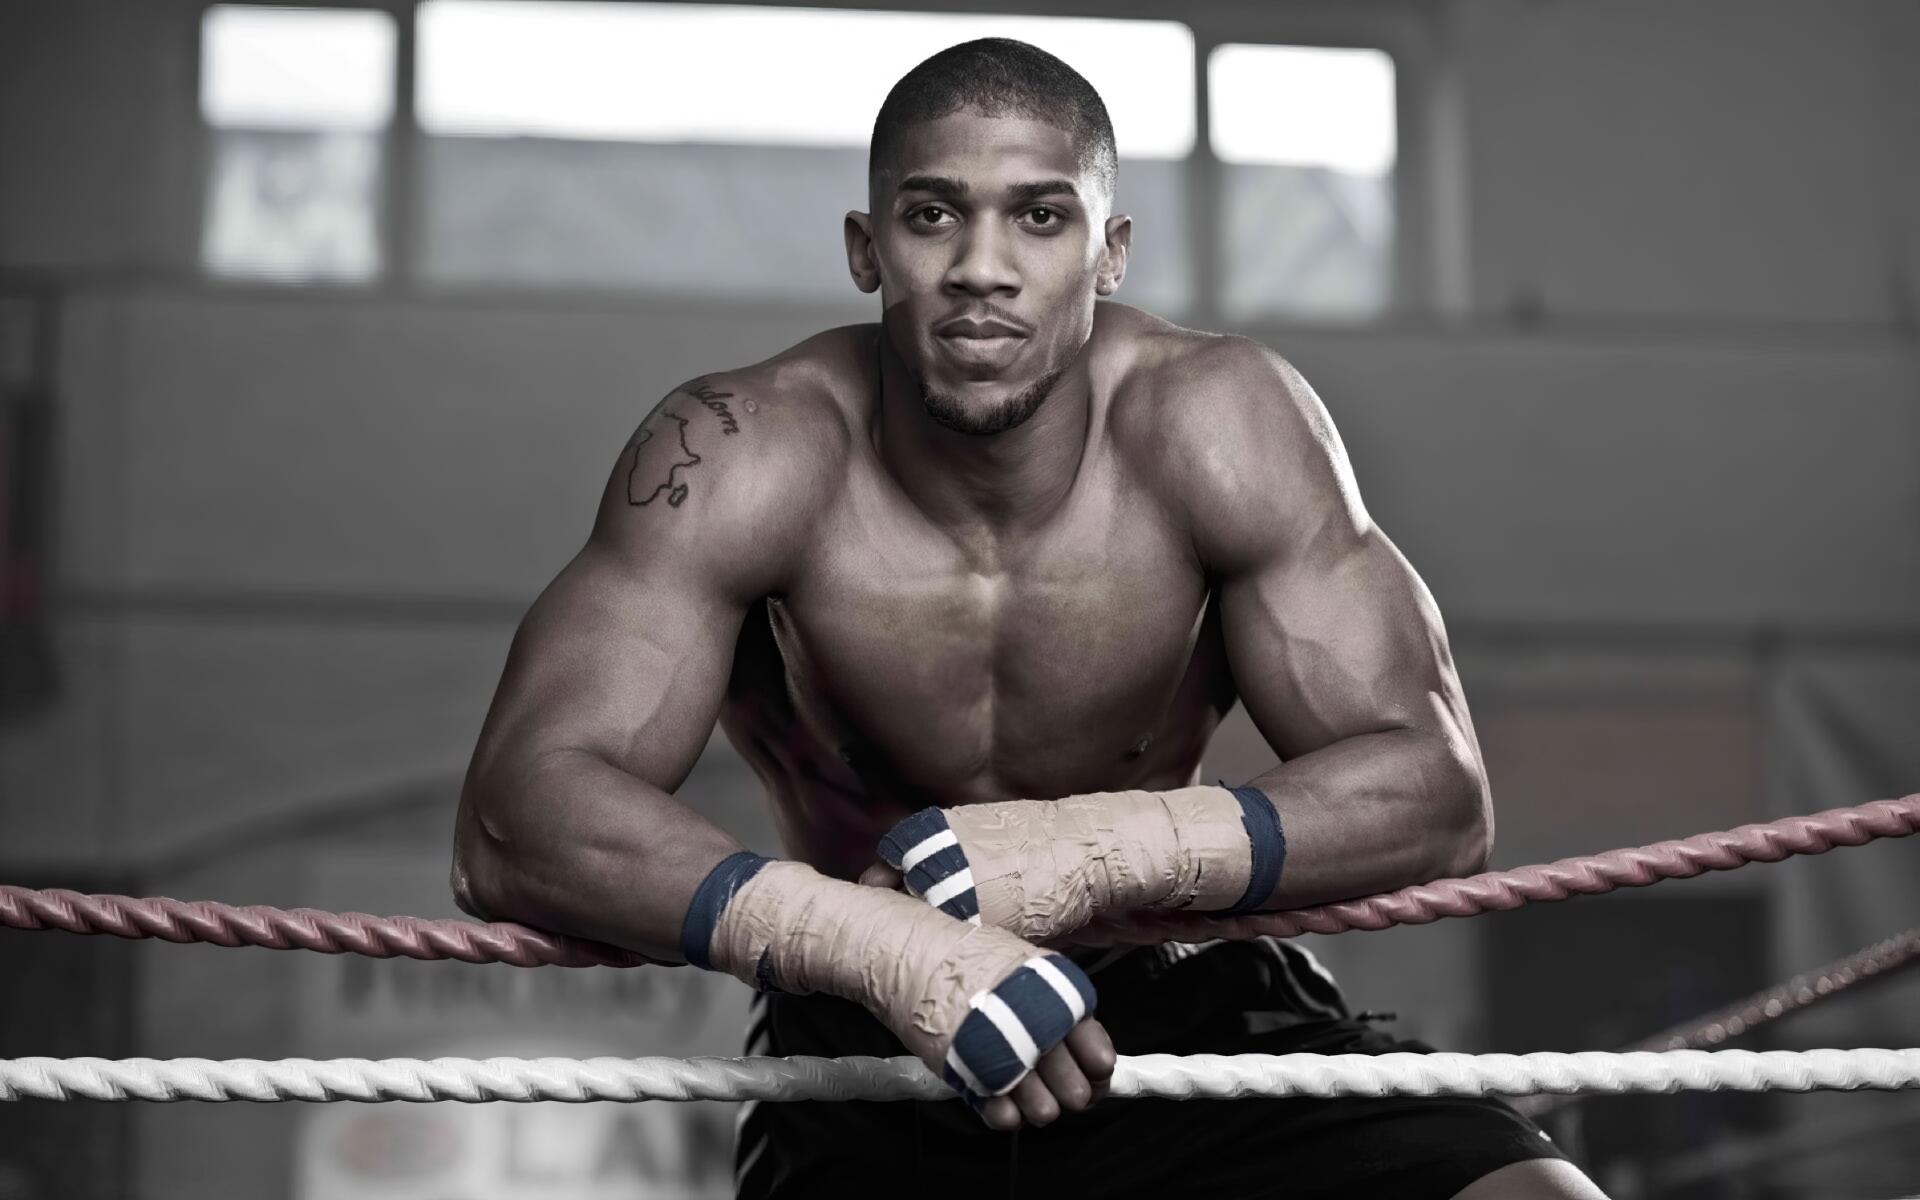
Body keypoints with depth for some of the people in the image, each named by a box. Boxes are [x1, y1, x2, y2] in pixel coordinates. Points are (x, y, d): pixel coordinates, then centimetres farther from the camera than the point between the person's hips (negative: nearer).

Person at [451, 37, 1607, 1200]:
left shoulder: (1222, 425, -13)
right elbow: (516, 818, -24)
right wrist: (884, 941, -40)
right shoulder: (743, 458, -16)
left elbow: (1433, 789, -14)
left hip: (1198, 1021, 2)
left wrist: (1098, 851, -31)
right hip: (868, 1072, -1)